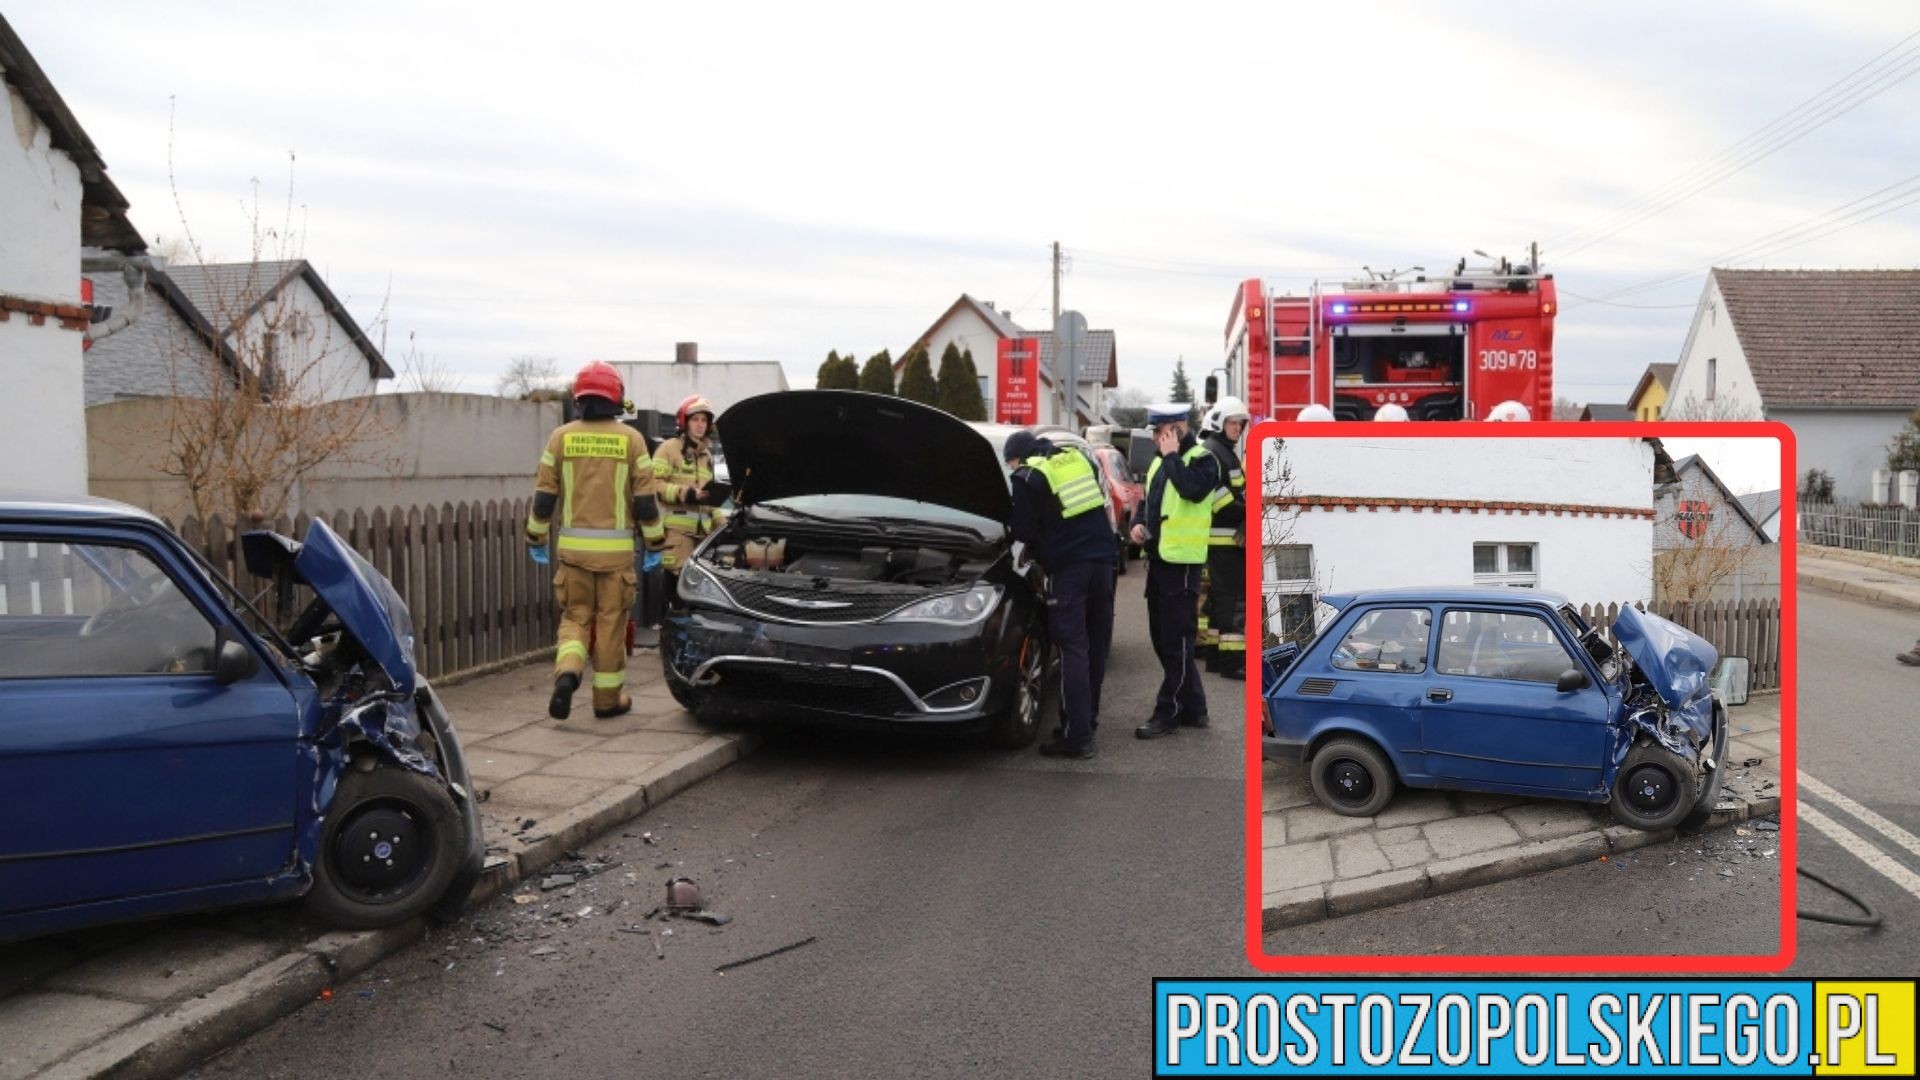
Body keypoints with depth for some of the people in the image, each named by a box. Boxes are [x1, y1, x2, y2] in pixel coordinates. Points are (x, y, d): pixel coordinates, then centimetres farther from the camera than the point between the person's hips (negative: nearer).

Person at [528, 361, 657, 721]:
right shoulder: (630, 439, -2)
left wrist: (537, 538, 14)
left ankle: (567, 673, -12)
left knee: (574, 616, 13)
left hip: (573, 545, 1)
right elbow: (644, 500, -2)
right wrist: (654, 542, 9)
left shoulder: (561, 437, 1)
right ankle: (608, 698, 15)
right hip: (616, 548, -1)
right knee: (611, 622, 8)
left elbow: (544, 496, 2)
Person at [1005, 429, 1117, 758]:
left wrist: (1041, 555, 19)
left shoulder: (1026, 477, -1)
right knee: (1096, 645, 13)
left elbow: (1023, 531, -2)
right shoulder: (1077, 458, 17)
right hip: (1102, 557, 6)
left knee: (1073, 650, -5)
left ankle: (1077, 736, -7)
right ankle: (1088, 719, 24)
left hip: (1068, 567, -6)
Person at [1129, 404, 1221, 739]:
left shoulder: (1201, 459, -9)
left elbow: (1193, 489, -29)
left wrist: (1172, 456, -19)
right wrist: (1138, 523, 6)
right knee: (1162, 638, 13)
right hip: (1158, 558, 9)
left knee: (1176, 640, -5)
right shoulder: (1159, 461, 16)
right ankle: (1192, 707, 23)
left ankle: (1168, 713, 1)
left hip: (1182, 560, -9)